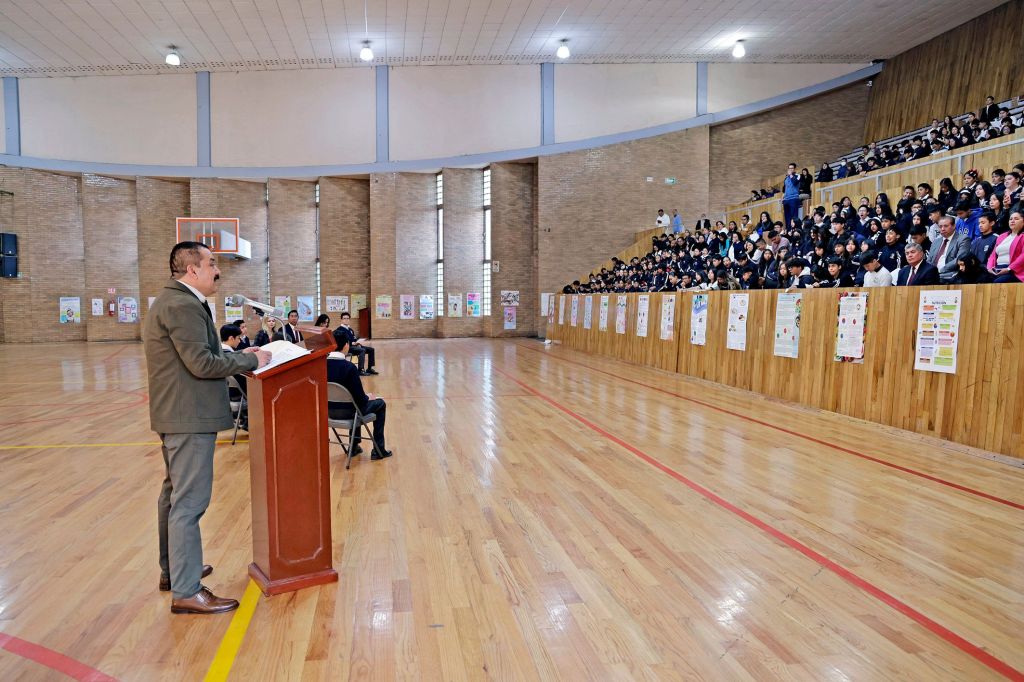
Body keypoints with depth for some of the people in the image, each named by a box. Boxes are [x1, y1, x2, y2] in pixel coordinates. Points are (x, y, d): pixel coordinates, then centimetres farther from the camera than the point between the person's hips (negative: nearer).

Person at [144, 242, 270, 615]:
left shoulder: (174, 301, 15)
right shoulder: (183, 305, -18)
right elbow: (202, 363, -23)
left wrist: (239, 355, 7)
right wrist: (251, 360, -13)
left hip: (177, 415, 11)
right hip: (190, 416, -11)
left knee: (175, 493, 20)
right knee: (190, 501, -6)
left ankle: (172, 569, 34)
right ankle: (186, 591, 2)